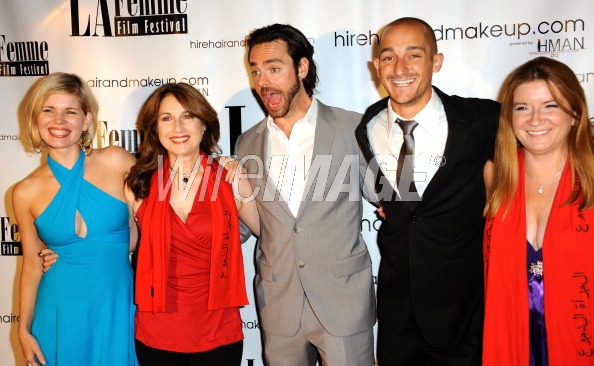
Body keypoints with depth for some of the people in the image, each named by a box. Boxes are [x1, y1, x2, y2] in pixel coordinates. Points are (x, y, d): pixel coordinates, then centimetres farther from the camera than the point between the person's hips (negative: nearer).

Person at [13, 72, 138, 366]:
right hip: (61, 314, 1)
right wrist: (24, 330, 7)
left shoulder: (117, 162, -9)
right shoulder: (26, 193, -4)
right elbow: (32, 265, 5)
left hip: (116, 308, 0)